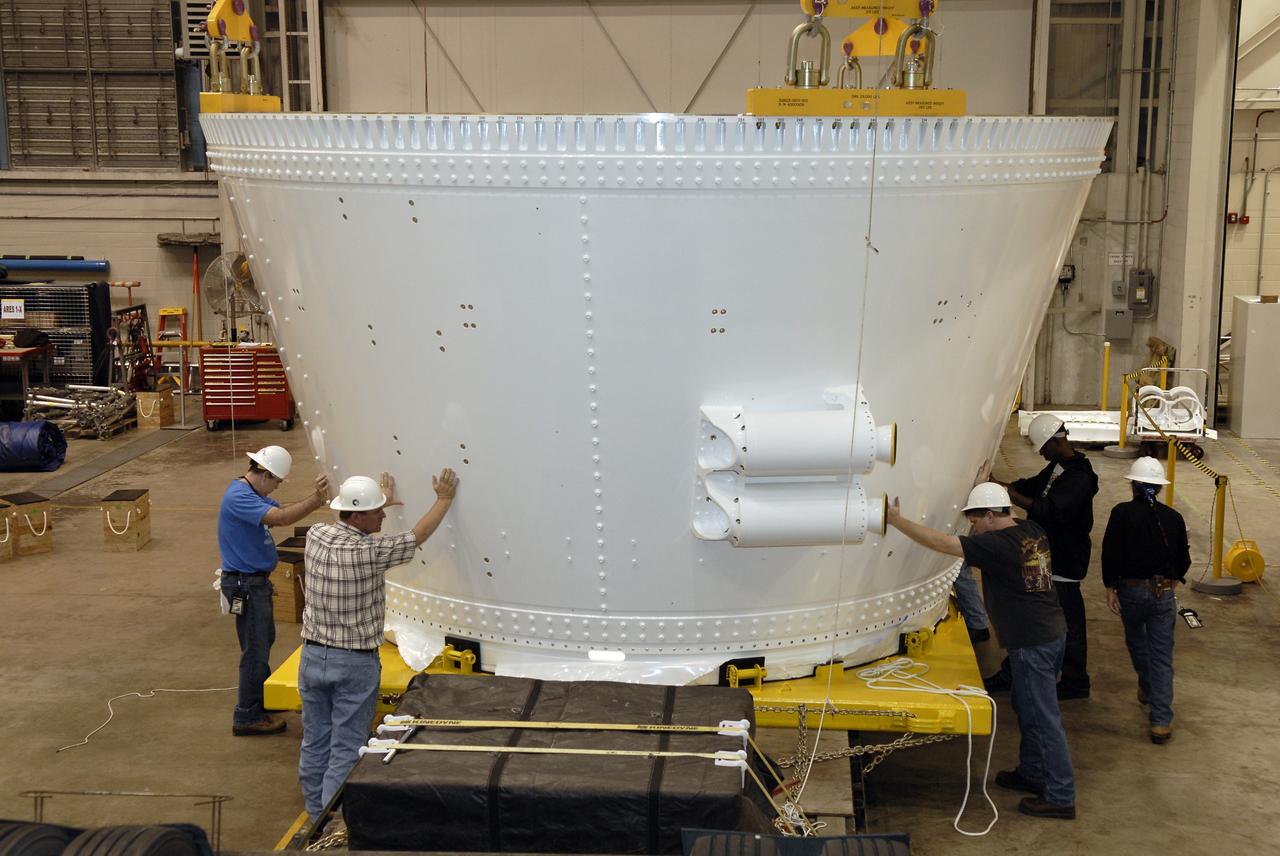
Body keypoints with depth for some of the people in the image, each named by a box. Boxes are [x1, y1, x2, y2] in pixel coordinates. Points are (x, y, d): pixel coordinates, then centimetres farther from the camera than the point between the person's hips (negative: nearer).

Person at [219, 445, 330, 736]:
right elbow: (280, 518, -33)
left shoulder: (255, 493, 10)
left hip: (257, 580, 11)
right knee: (255, 649, -2)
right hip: (244, 584, -11)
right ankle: (247, 717, 7)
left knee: (265, 640, 23)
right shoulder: (239, 497, -24)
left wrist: (316, 499, -9)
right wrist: (316, 499, -34)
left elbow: (284, 510, 7)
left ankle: (262, 697, 39)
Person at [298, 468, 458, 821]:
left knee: (315, 742, 15)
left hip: (313, 655, 6)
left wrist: (383, 500, 34)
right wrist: (445, 499, 8)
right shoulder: (370, 552, -20)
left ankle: (317, 816, 27)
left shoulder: (316, 535, -4)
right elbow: (419, 535, -6)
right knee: (347, 749, 3)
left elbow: (350, 529, 20)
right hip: (355, 662, -6)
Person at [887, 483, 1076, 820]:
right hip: (1052, 632, 10)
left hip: (1032, 643, -10)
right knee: (1027, 706, 23)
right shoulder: (1032, 531, 6)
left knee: (1043, 718, -2)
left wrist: (897, 520, -15)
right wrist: (986, 487, 28)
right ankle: (1031, 773, 35)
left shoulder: (997, 545, -20)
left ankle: (1061, 797, 4)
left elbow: (941, 543, -21)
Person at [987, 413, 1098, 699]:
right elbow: (1033, 486, 22)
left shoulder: (1078, 477, -23)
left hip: (1065, 562, -10)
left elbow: (1051, 511, -31)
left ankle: (1076, 683, 19)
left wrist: (1011, 495, -30)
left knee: (1068, 623, 4)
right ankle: (1011, 675, 27)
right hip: (1045, 556, 10)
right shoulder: (1057, 467, 9)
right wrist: (1001, 485, 6)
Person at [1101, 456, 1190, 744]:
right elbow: (1184, 559, 7)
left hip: (1131, 590, -1)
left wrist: (1110, 587, -6)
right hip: (1164, 593, 1)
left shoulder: (1122, 513, -9)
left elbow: (1111, 553, -14)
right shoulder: (1173, 518, -1)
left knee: (1136, 641, 27)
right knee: (1162, 656, 1)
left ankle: (1147, 688, 46)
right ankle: (1161, 721, -5)